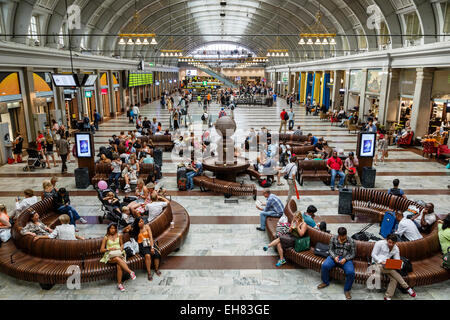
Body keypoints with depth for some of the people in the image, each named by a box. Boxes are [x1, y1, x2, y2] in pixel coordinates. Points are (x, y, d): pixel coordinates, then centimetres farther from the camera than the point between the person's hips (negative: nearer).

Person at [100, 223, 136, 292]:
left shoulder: (119, 235, 14)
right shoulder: (106, 238, 7)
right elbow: (101, 250, 5)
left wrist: (121, 248, 2)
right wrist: (109, 248, -11)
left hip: (119, 254, 2)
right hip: (110, 256, -2)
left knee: (119, 265, -32)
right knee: (118, 259, -38)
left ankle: (119, 284, -29)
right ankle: (130, 272, -41)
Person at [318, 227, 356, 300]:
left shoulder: (351, 241, -2)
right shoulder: (333, 238, 4)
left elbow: (353, 254, 0)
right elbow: (331, 250, 6)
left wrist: (345, 259, -18)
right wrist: (334, 257, -15)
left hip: (346, 259, -2)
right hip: (334, 257, 2)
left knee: (351, 272, -31)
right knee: (324, 266, -27)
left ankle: (347, 290, -6)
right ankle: (325, 282, 2)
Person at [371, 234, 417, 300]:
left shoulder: (396, 249, 10)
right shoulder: (379, 243, -5)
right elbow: (373, 254, -8)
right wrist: (381, 261, -23)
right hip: (377, 264, -5)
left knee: (394, 279, -25)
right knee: (392, 271, -31)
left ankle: (387, 297, -22)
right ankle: (407, 287, -23)